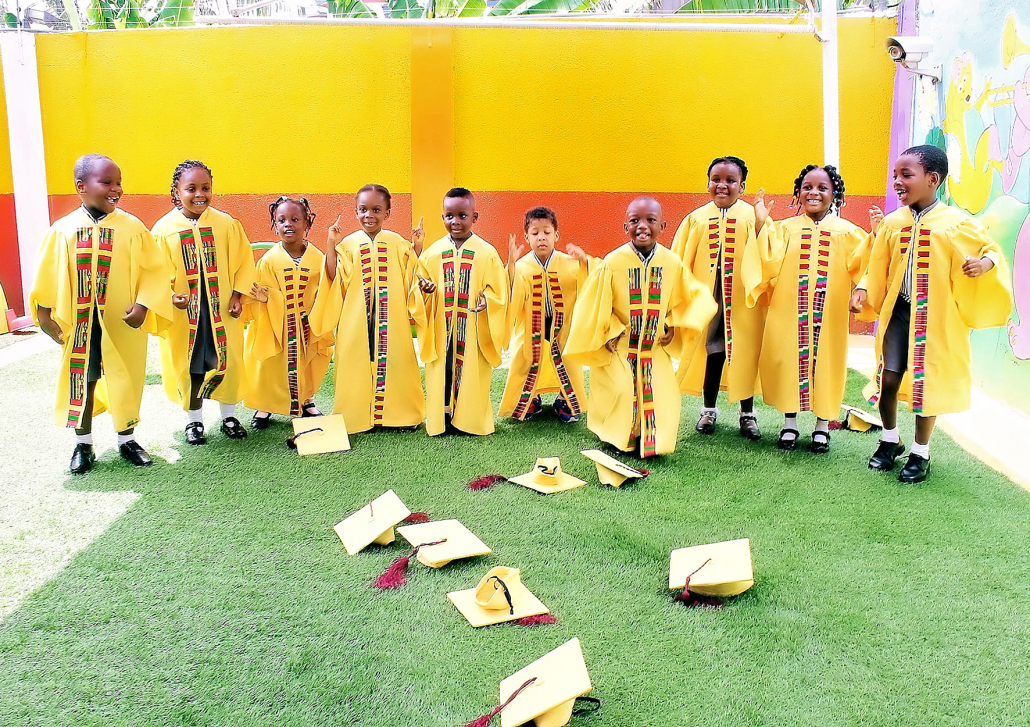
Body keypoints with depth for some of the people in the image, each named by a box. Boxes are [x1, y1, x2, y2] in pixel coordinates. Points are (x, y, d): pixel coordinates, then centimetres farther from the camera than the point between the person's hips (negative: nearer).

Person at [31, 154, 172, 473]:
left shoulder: (132, 227, -5)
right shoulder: (63, 230, -2)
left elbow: (154, 270, -5)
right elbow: (48, 276, 4)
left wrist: (143, 305, -15)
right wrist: (44, 314, 2)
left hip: (124, 324, -1)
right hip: (79, 324, 1)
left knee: (126, 382, 8)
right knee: (81, 381, 10)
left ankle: (127, 439, 27)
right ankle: (83, 444, 26)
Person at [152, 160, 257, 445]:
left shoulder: (226, 224, -3)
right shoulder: (164, 228, -5)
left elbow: (242, 261, 3)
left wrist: (237, 295, -4)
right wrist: (170, 296, -18)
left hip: (222, 310, 1)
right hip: (183, 312, -1)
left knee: (227, 362, 9)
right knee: (189, 366, 9)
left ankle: (229, 415, 27)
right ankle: (194, 420, 26)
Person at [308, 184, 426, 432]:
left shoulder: (397, 243, 5)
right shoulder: (348, 244, 2)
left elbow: (411, 279, 5)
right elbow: (337, 280, -6)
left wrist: (417, 249, -4)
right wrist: (330, 246, -10)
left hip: (391, 321, 1)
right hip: (356, 323, 0)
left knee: (393, 362, 5)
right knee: (359, 363, 2)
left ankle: (401, 412, 19)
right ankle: (358, 415, 15)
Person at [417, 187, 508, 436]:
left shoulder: (486, 253, -2)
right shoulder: (433, 252, 5)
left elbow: (498, 291, -1)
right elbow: (423, 283, 13)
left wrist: (487, 300, -20)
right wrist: (425, 289, -9)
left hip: (473, 330, -2)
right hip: (441, 329, 2)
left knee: (471, 372, 2)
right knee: (442, 371, 6)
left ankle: (470, 418, 15)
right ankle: (442, 417, 18)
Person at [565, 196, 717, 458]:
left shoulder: (672, 263, -5)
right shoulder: (613, 262, -15)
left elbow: (691, 298, 10)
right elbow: (594, 306, -6)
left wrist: (674, 326, 0)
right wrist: (609, 334, -6)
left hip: (655, 349, 3)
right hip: (618, 349, -3)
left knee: (661, 397, -2)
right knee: (621, 393, -10)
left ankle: (651, 441, 24)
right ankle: (620, 439, 19)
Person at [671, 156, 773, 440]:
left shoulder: (753, 217, -2)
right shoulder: (696, 218, 2)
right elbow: (681, 262, 4)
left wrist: (761, 225, -25)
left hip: (742, 300, -1)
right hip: (707, 298, 1)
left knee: (745, 354, 6)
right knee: (711, 352, 9)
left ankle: (747, 413, 21)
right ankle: (709, 409, 25)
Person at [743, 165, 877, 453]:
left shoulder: (846, 232, 5)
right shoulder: (785, 228, 5)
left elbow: (859, 264, -6)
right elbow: (769, 262, -8)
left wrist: (875, 235, -16)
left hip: (828, 315, 0)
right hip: (789, 313, 0)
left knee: (824, 361, 5)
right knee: (789, 361, 6)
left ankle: (822, 425, 21)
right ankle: (790, 423, 22)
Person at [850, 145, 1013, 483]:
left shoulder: (957, 223, -9)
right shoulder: (892, 222, 1)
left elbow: (992, 250, 0)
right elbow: (877, 267, 11)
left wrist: (986, 263, -21)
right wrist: (862, 290, -3)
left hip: (937, 316, -3)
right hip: (899, 312, 3)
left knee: (927, 384, 5)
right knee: (887, 379, 2)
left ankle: (920, 453, 23)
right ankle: (890, 441, 27)